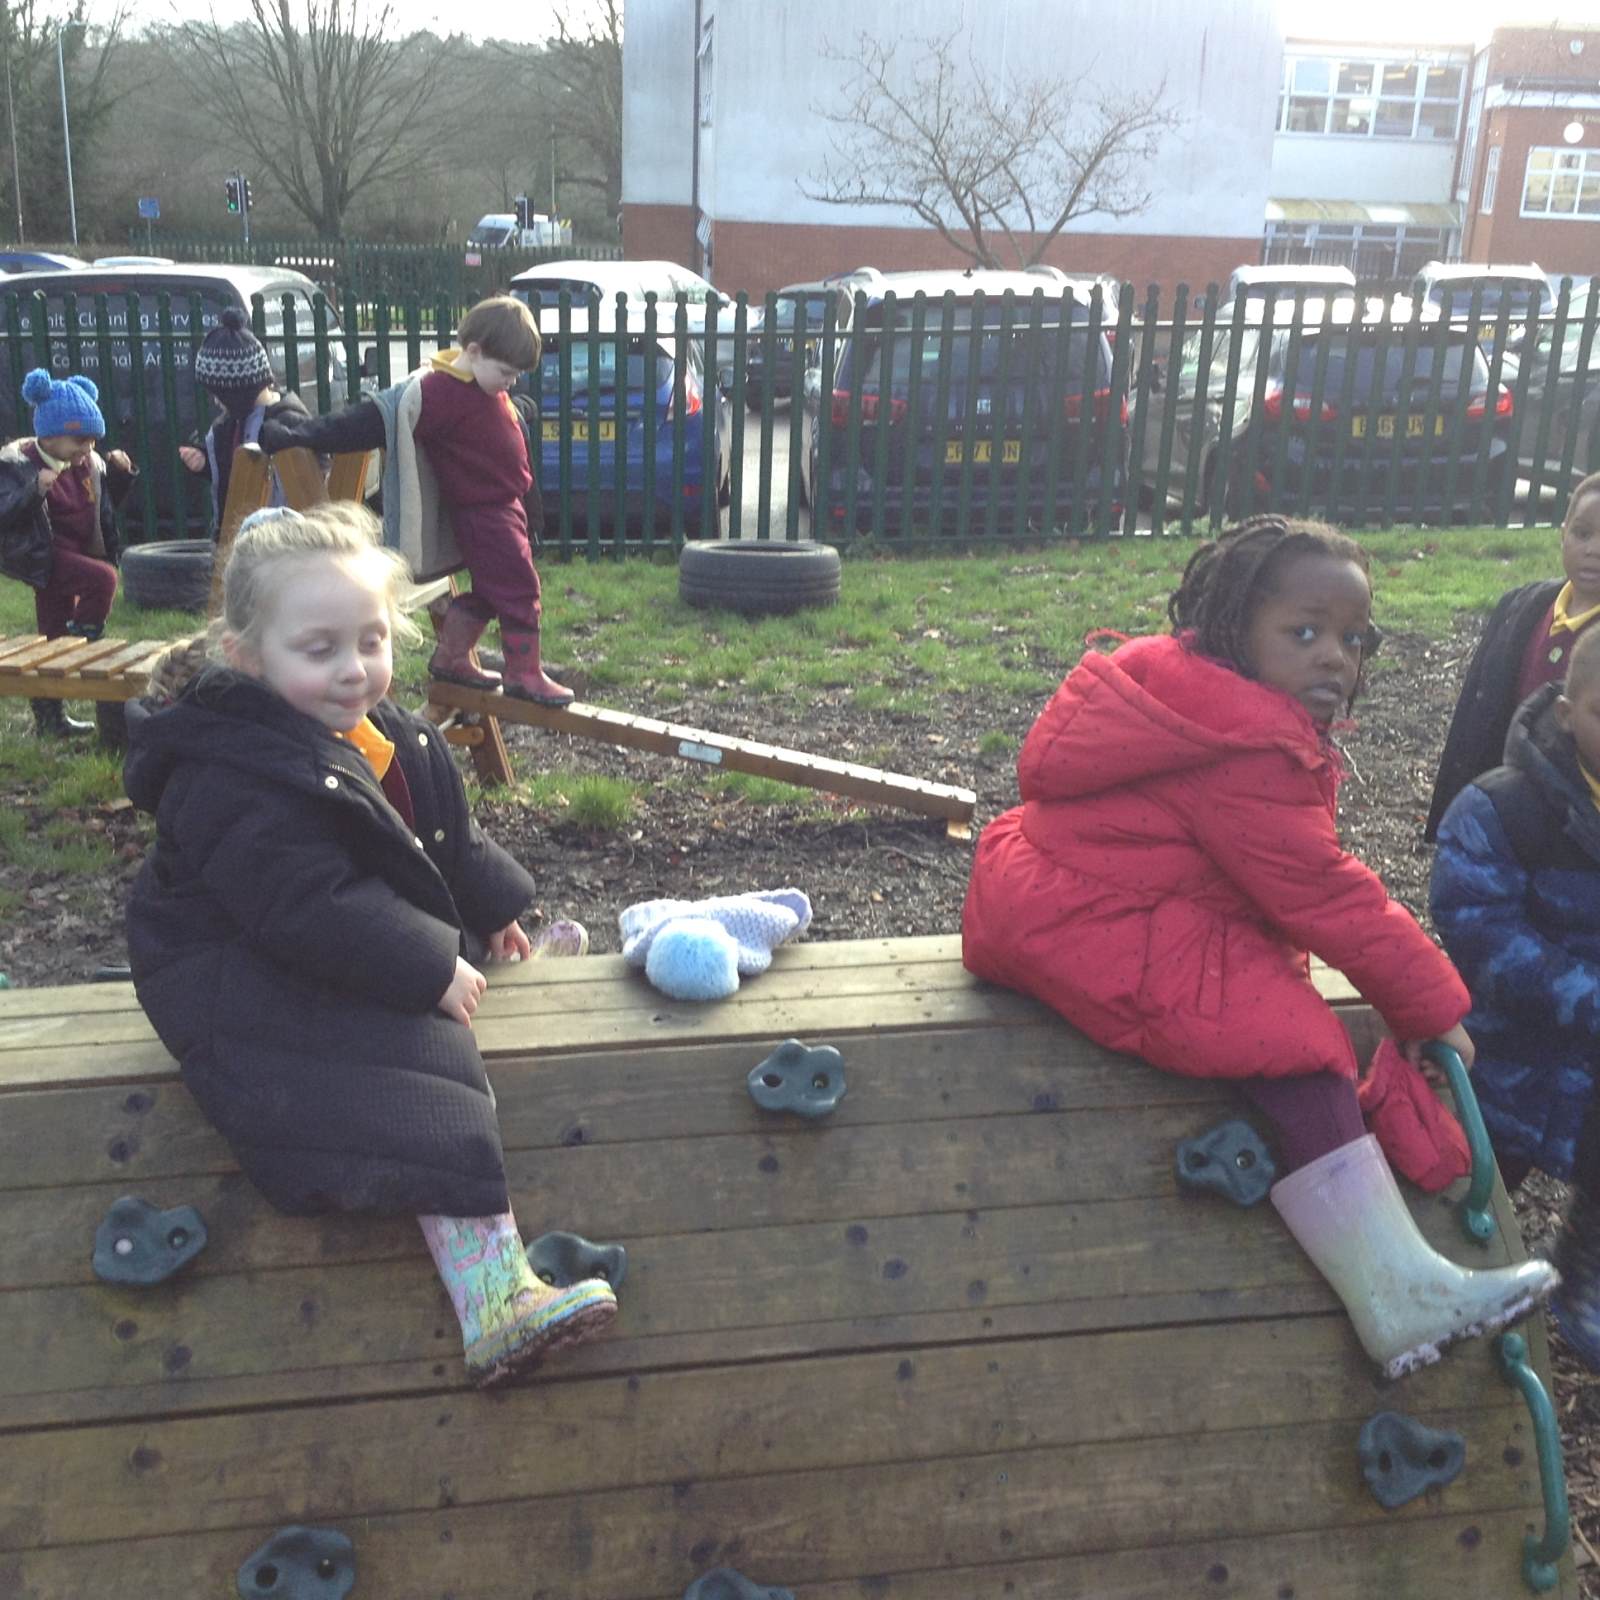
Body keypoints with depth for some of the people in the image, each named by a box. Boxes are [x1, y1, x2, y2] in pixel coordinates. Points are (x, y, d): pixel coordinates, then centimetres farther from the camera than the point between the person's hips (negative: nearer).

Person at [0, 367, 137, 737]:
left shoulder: (88, 463, 5)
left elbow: (106, 504, 18)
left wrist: (120, 473, 1)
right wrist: (35, 490, -35)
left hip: (75, 555, 7)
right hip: (40, 558, -7)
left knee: (53, 636, 13)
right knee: (101, 578, -29)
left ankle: (49, 717, 22)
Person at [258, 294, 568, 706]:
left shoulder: (486, 386, 4)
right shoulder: (439, 393, -24)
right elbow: (373, 421, -26)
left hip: (504, 506, 10)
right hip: (481, 513, -10)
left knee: (489, 587, 18)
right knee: (519, 587, -5)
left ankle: (452, 657, 30)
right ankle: (526, 674, 5)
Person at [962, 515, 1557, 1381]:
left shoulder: (1189, 689, 14)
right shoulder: (1244, 754, -19)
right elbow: (1321, 894, -15)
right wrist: (1428, 1002, -4)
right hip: (1092, 931, -12)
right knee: (1290, 1038, -15)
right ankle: (1395, 1298, -15)